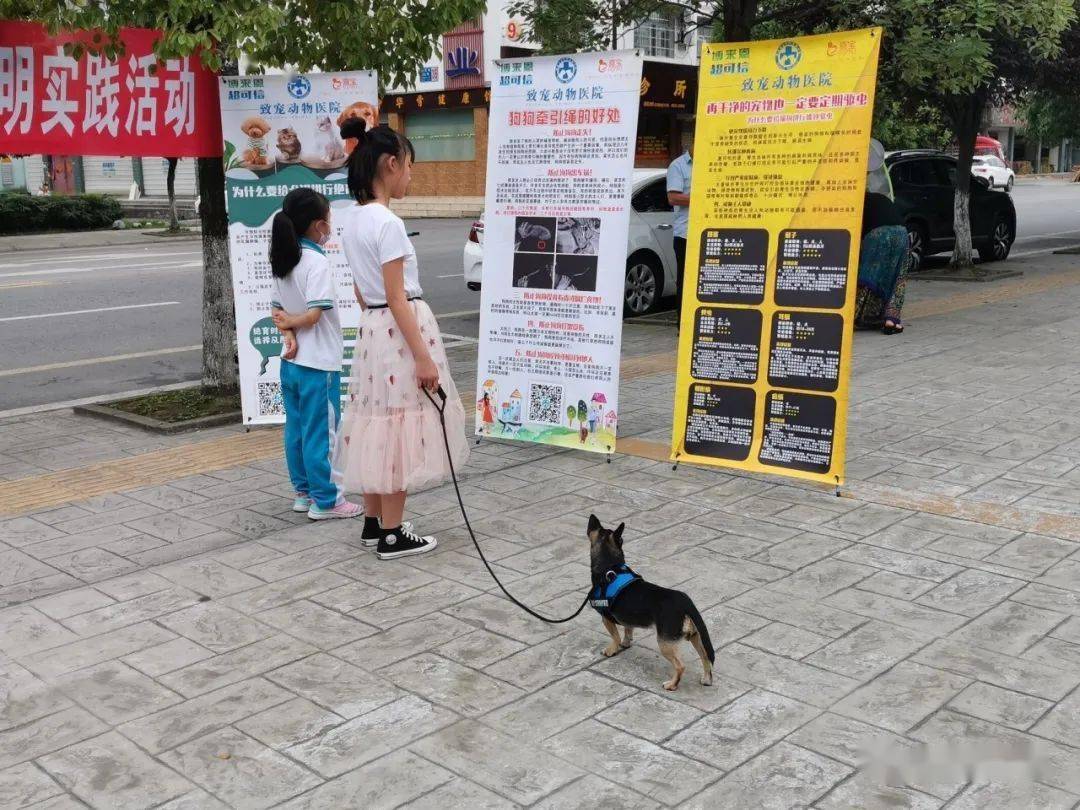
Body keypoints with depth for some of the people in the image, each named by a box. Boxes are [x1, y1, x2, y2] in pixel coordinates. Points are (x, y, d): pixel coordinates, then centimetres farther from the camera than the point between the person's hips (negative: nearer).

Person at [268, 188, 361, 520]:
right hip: (318, 364, -8)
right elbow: (313, 315, -22)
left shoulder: (283, 261, 9)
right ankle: (325, 501, 7)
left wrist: (288, 332, -9)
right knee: (321, 432, 0)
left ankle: (303, 492, 24)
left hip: (291, 361, 8)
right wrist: (291, 322, -4)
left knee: (296, 429, 14)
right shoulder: (317, 262, -17)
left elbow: (277, 310, 8)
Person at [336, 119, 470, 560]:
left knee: (378, 427, 15)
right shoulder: (387, 223, -19)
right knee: (399, 429, 0)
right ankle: (392, 534, 9)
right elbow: (397, 298, -20)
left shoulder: (351, 217, 8)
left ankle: (373, 523, 25)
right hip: (399, 330, -9)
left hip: (370, 329, 9)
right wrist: (423, 358, -18)